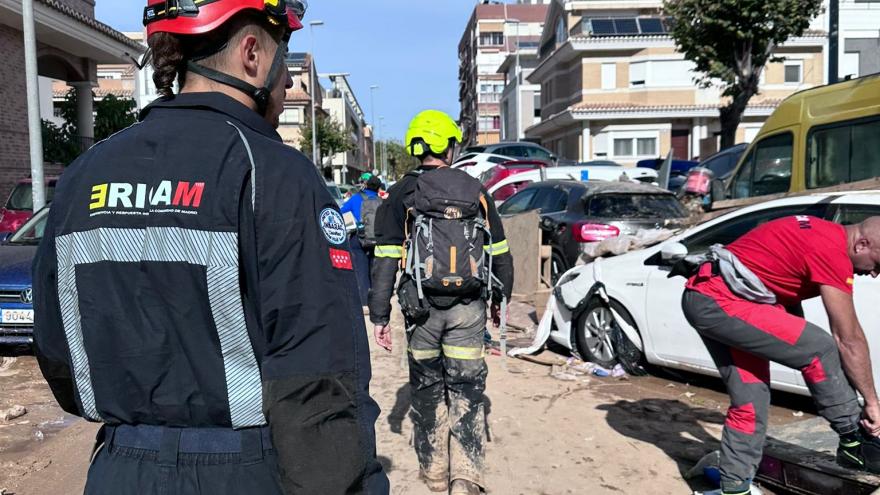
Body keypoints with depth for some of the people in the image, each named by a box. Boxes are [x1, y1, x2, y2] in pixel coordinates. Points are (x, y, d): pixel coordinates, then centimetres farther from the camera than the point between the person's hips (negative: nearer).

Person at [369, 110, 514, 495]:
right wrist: (501, 297, 20)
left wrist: (379, 315, -2)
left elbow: (386, 260, -6)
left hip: (423, 308, 0)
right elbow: (500, 254, 8)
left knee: (427, 387, 15)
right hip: (468, 308, 1)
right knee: (467, 390, 8)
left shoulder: (400, 196, -1)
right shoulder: (475, 191, 4)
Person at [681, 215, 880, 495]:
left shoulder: (823, 235, 15)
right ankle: (855, 443, 9)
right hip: (720, 303, -10)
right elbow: (849, 340, -10)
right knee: (820, 349, -9)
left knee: (751, 399, 12)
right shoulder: (833, 251, -14)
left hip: (703, 298, 10)